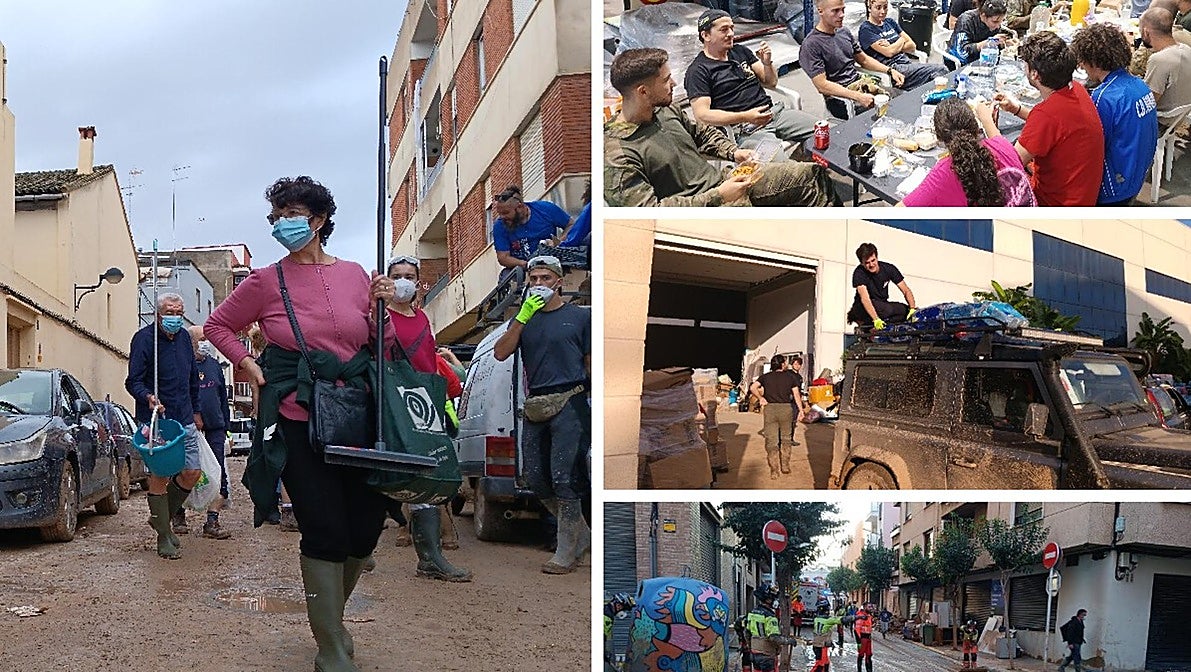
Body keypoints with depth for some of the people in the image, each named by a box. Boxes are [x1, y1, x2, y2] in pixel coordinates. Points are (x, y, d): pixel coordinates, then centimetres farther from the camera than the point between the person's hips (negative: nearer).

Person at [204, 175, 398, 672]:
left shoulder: (354, 275, 9)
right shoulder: (266, 282, 3)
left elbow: (379, 349, 15)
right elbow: (218, 325, 15)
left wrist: (382, 309, -3)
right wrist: (248, 364, 1)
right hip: (298, 422, -3)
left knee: (366, 529, 7)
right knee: (325, 533, -6)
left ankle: (330, 614, 35)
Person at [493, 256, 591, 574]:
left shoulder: (579, 316, 7)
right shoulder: (523, 319, 17)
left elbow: (591, 364, 7)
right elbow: (500, 353, 2)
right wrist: (523, 317, -7)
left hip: (569, 403, -5)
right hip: (535, 406, 5)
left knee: (563, 479, -10)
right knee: (535, 478, 6)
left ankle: (566, 553, -2)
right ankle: (582, 535, 22)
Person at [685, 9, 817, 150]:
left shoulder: (740, 51, 19)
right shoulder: (697, 71, -1)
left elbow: (771, 82, 23)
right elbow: (702, 114, -11)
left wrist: (767, 63, 0)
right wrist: (745, 117, -20)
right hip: (744, 130, -7)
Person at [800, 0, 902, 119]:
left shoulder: (844, 32, 13)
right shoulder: (810, 45, -12)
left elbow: (864, 59, 25)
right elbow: (822, 86, -18)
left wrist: (890, 70, 7)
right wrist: (858, 97, -26)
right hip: (840, 98, -8)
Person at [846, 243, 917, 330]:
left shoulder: (889, 268, -9)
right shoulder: (859, 273, -21)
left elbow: (906, 291, -8)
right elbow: (864, 298, -33)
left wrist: (912, 309, -26)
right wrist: (876, 319, -46)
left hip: (883, 304, 6)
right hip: (862, 308, -6)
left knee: (906, 310, -19)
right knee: (886, 309, -35)